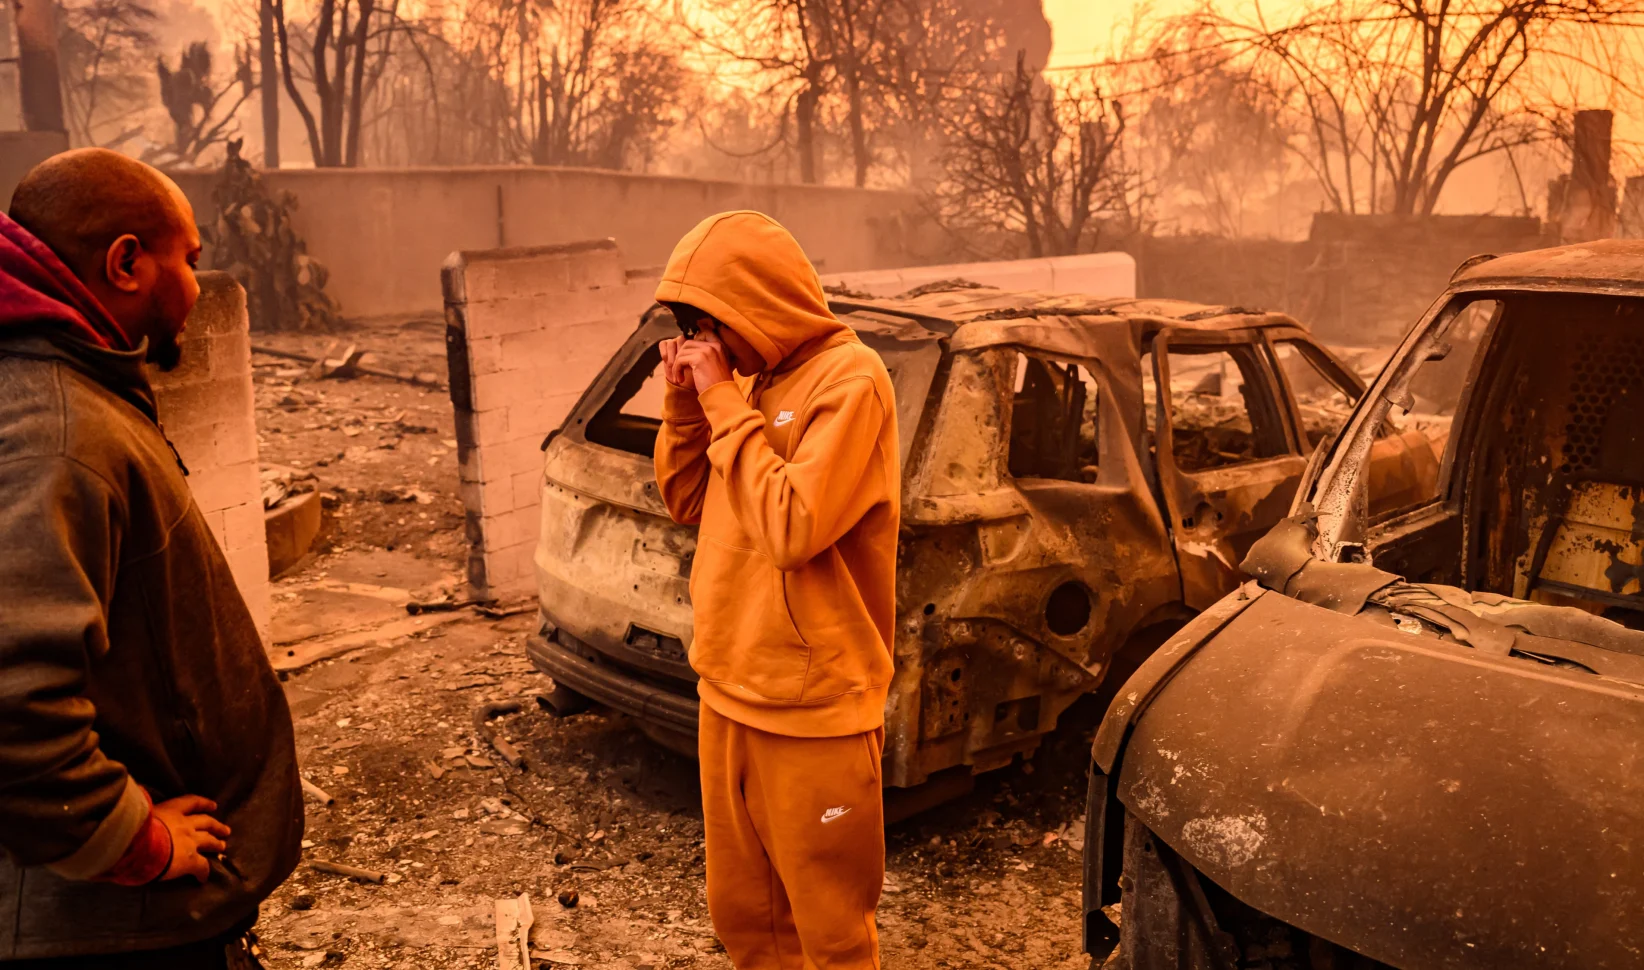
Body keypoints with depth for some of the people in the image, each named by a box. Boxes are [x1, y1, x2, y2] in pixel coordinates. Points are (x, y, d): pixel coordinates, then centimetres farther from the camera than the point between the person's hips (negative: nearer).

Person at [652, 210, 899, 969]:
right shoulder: (753, 379, 9)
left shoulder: (849, 379, -16)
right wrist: (685, 405, 0)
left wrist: (725, 404, -17)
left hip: (813, 713, -7)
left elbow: (794, 528, -24)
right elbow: (689, 502, 15)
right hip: (727, 692, 8)